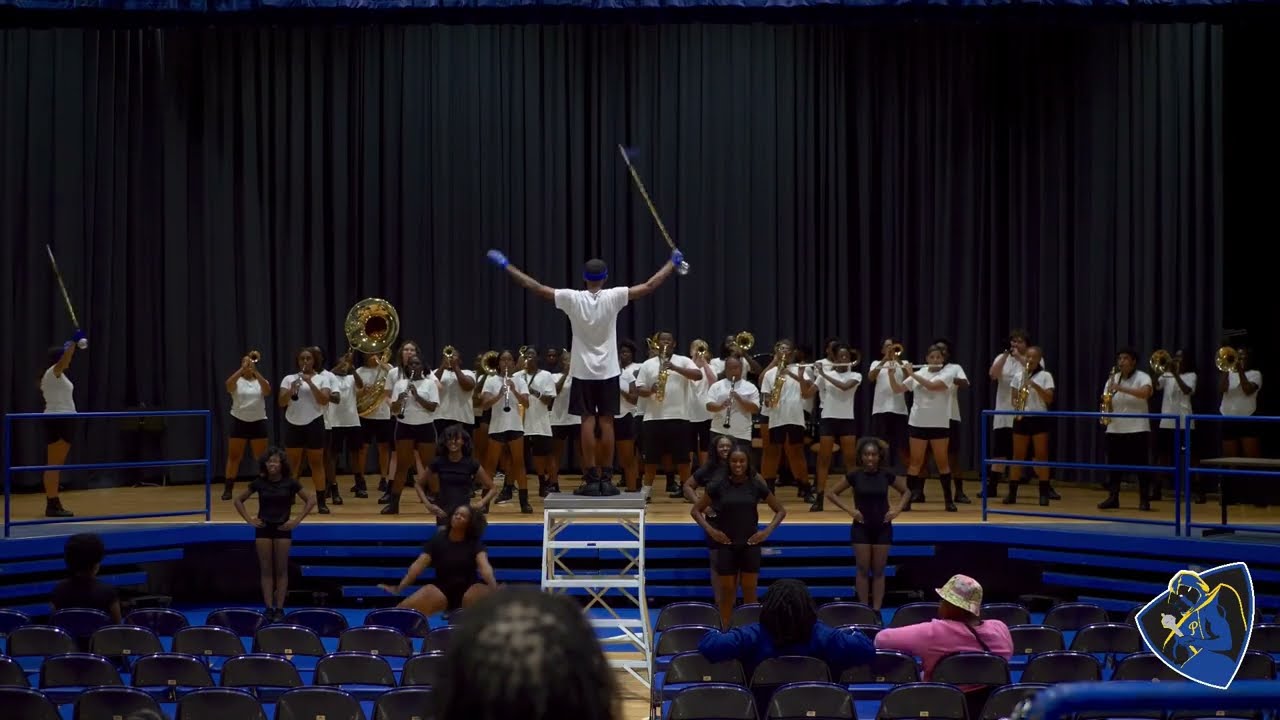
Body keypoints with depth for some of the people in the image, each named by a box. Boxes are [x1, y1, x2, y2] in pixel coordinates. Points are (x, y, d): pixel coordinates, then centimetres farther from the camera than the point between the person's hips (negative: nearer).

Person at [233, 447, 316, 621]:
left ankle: (279, 608, 6)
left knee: (281, 570, 1)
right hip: (263, 529, 1)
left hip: (282, 529, -1)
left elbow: (311, 500, -3)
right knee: (266, 570, 2)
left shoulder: (290, 482, -6)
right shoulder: (259, 482, -1)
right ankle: (269, 607, 7)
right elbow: (239, 500, 7)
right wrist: (249, 519, -1)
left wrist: (297, 520, -8)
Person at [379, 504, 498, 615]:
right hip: (442, 590, 1)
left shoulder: (475, 542, 0)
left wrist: (494, 589, -37)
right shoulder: (438, 539, 4)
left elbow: (484, 566, -17)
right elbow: (419, 564, -4)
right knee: (403, 609, -24)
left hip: (469, 589, -1)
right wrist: (399, 588, -16)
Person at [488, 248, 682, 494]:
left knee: (588, 421, 0)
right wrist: (673, 263, 5)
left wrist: (505, 265, 0)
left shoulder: (572, 298, -9)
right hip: (608, 371, 0)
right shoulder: (613, 297, -9)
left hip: (583, 371, 0)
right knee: (606, 422, 3)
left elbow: (534, 286, -7)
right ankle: (606, 477, 3)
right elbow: (650, 285, -6)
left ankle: (592, 478, -2)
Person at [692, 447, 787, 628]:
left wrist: (767, 531, -4)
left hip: (750, 546, 0)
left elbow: (781, 510, 7)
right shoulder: (719, 485, -4)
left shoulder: (756, 485, -2)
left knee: (750, 593, 5)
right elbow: (696, 510, 4)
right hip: (726, 546, 0)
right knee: (727, 592, 5)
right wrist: (710, 530, -8)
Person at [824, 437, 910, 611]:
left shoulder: (887, 475, -5)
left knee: (878, 571, 6)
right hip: (861, 527, -1)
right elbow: (831, 493, -1)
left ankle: (876, 610, 12)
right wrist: (849, 509, -9)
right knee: (863, 570, 4)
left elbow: (906, 492, 10)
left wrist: (897, 509, -5)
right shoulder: (855, 476, -8)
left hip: (882, 527, 1)